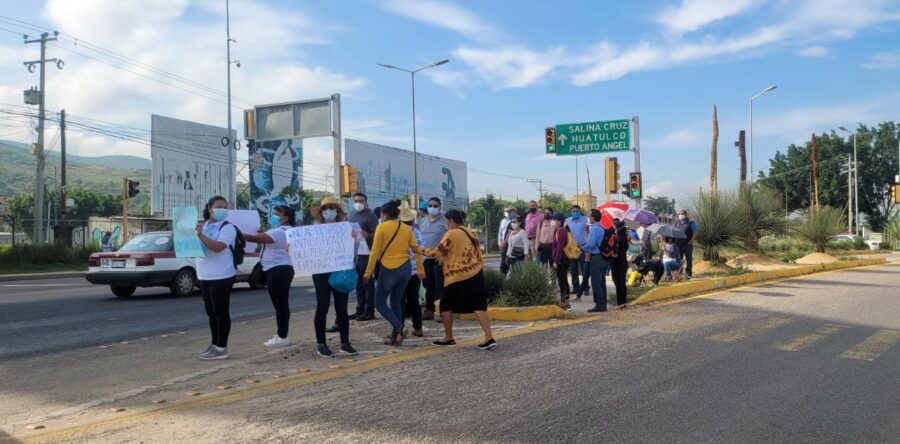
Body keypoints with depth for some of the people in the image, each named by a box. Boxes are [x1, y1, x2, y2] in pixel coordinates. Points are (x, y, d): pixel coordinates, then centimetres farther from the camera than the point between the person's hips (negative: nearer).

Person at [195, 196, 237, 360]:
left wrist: (200, 234, -25)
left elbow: (218, 247, -22)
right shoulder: (203, 226, 13)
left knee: (221, 312, -4)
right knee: (211, 312, 13)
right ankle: (214, 345, 22)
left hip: (221, 276, -7)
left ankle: (221, 348, 0)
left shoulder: (228, 227, -8)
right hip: (204, 275, 7)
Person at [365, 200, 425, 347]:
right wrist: (420, 270, 12)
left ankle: (398, 327, -13)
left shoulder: (382, 227, -7)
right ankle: (396, 336, 16)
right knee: (396, 302, 18)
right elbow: (417, 250, 5)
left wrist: (368, 271, -4)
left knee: (380, 303, 8)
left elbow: (375, 252, -9)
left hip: (388, 269, -5)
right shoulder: (407, 229, 7)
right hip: (405, 268, 5)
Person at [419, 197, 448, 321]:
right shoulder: (422, 221, 14)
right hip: (425, 258, 6)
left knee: (440, 285, -7)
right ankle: (429, 310, 19)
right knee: (428, 285, 11)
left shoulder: (445, 220, -5)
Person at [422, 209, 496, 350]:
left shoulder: (451, 234, -10)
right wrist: (446, 257, 20)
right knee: (478, 306, 3)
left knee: (446, 305, 11)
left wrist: (424, 250, 9)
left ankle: (449, 338, 17)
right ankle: (489, 338, -7)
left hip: (457, 276, -6)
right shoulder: (470, 232, 13)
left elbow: (437, 252, -10)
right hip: (476, 274, 6)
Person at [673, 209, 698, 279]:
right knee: (678, 259, 7)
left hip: (687, 244, -4)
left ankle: (688, 273, 5)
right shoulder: (676, 223, 13)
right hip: (678, 244, 4)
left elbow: (695, 233, -3)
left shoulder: (691, 223, 1)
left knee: (688, 259, 0)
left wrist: (690, 241, -11)